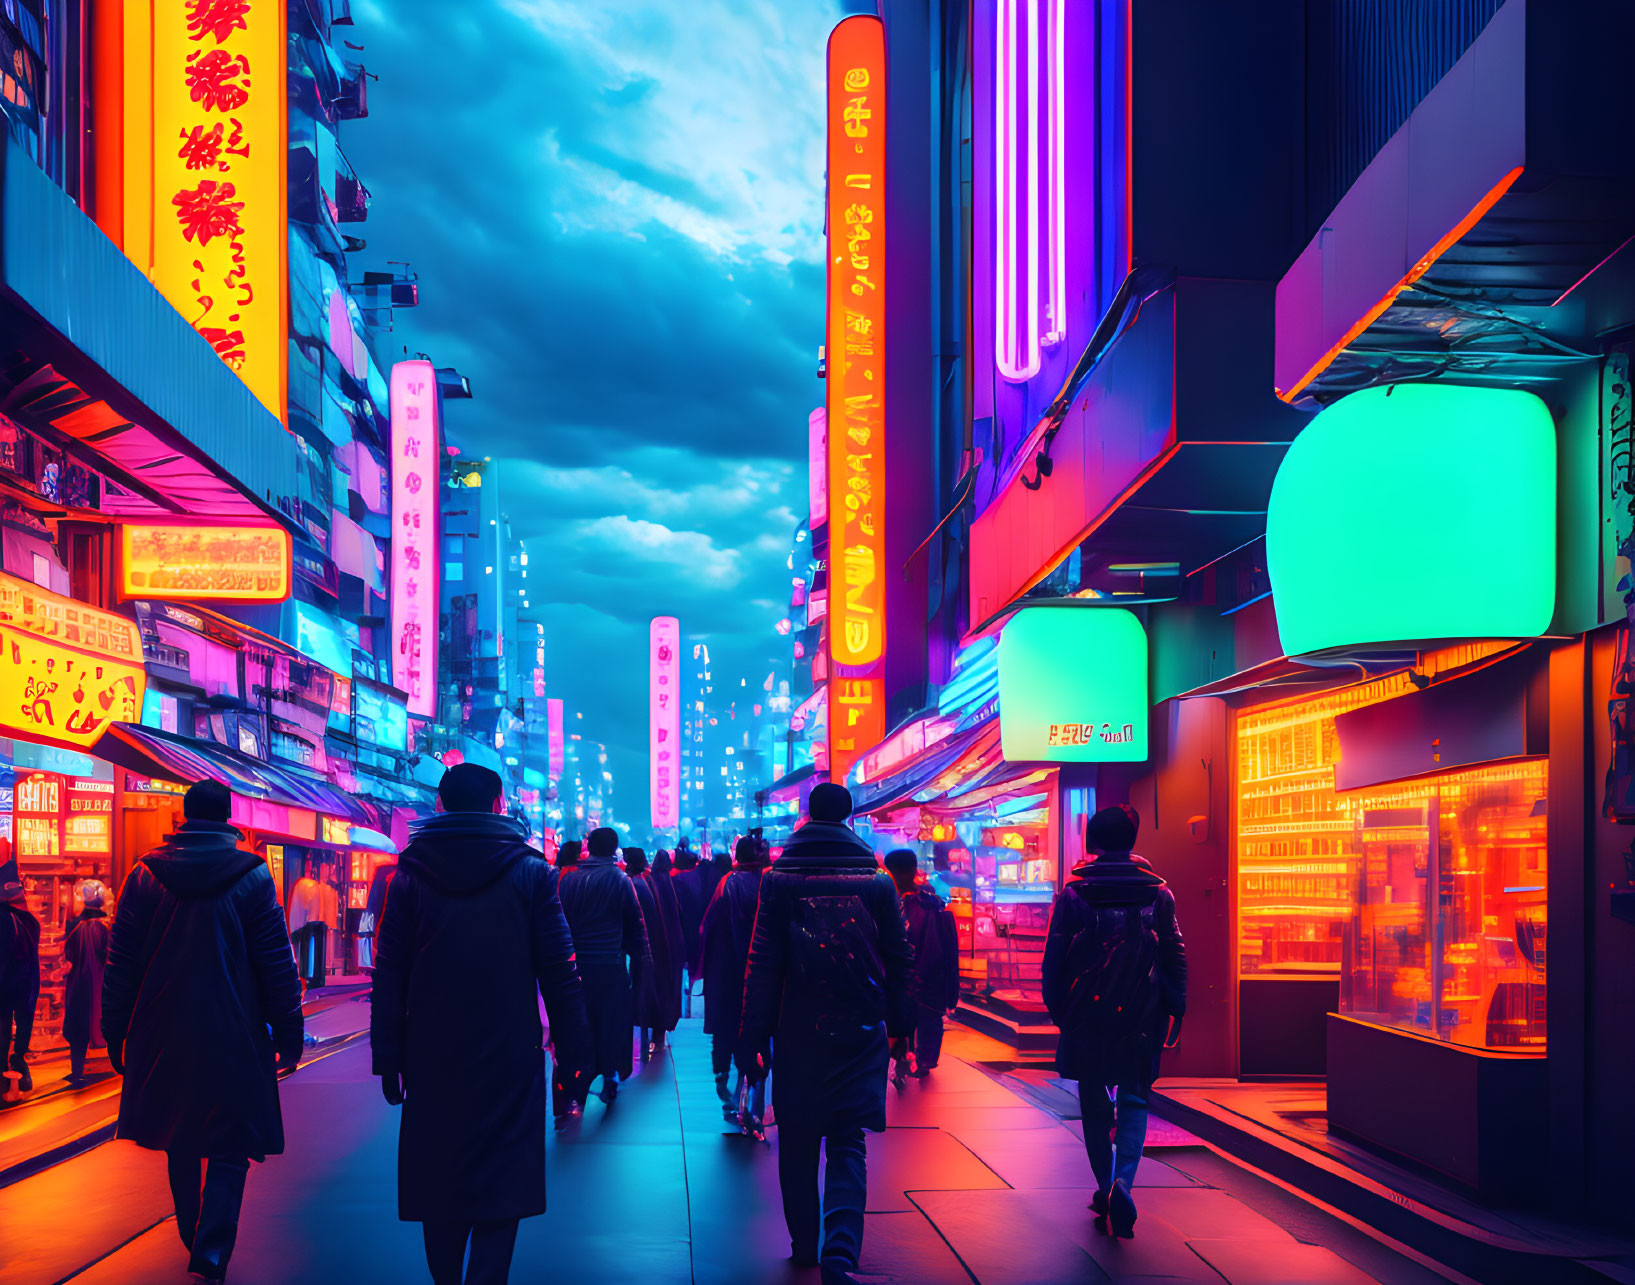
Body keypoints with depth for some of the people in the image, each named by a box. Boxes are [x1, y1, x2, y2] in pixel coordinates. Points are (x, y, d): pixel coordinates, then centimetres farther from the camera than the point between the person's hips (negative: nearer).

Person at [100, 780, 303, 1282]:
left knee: (180, 1144, 18)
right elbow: (277, 964, -4)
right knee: (228, 1146, 4)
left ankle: (194, 1239, 31)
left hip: (162, 1037, 3)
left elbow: (120, 964, 3)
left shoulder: (144, 876, 1)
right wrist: (288, 1032, 2)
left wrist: (115, 1033, 10)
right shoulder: (252, 877, -5)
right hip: (232, 1038, -3)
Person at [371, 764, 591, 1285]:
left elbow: (389, 975, 0)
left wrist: (387, 1057, 4)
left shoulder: (411, 875, 1)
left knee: (439, 1178, 14)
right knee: (502, 1181, 1)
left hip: (433, 1058, 2)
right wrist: (572, 1046, 3)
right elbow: (559, 969, -4)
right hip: (510, 1058, -2)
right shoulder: (531, 872, -3)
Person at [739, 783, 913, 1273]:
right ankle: (841, 1247, -19)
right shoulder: (877, 881, 1)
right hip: (860, 1033, 1)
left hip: (798, 1032, 0)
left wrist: (753, 1038, -2)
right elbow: (898, 959, 4)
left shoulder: (780, 880, -2)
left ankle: (804, 1245, 24)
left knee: (798, 1144, 14)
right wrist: (897, 1024, 16)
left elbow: (763, 965, -4)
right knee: (847, 1143, 2)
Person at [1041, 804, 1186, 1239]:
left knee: (1095, 1106, 14)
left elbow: (1053, 961, -2)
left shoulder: (1072, 895, -3)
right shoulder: (1158, 894, 1)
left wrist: (1057, 1009, 8)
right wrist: (1174, 1013, 8)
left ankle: (1105, 1187, 19)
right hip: (1141, 1020, 0)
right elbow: (1175, 959, 2)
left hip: (1087, 1019, 0)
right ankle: (1123, 1181, -16)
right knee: (1134, 1101, 6)